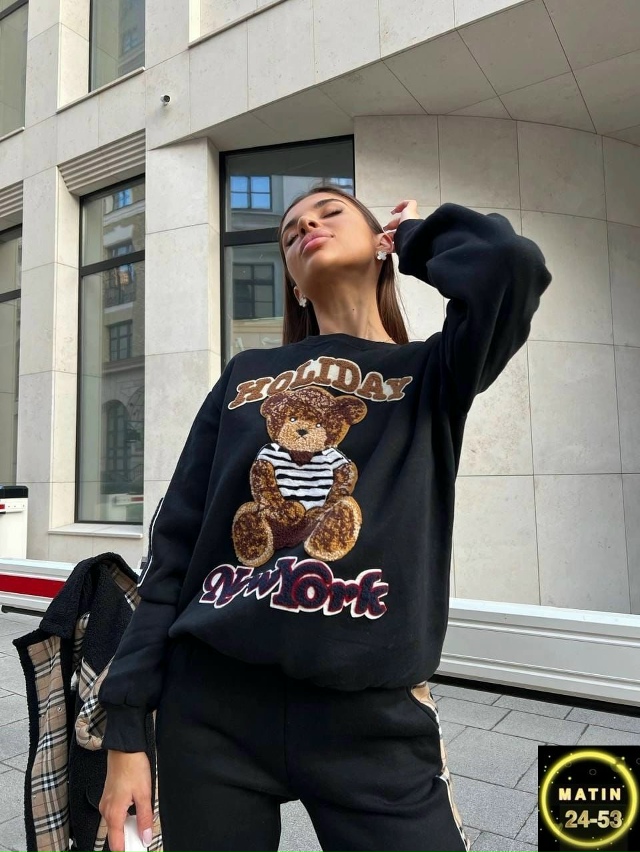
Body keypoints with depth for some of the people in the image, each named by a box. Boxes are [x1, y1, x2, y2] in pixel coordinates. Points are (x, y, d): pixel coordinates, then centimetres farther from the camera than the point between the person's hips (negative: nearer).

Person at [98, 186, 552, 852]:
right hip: (213, 708, 3)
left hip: (371, 717, -2)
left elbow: (510, 264, -18)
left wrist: (418, 234, 4)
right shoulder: (246, 374, 8)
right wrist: (126, 726, 2)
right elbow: (175, 546, 4)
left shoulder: (429, 374, 3)